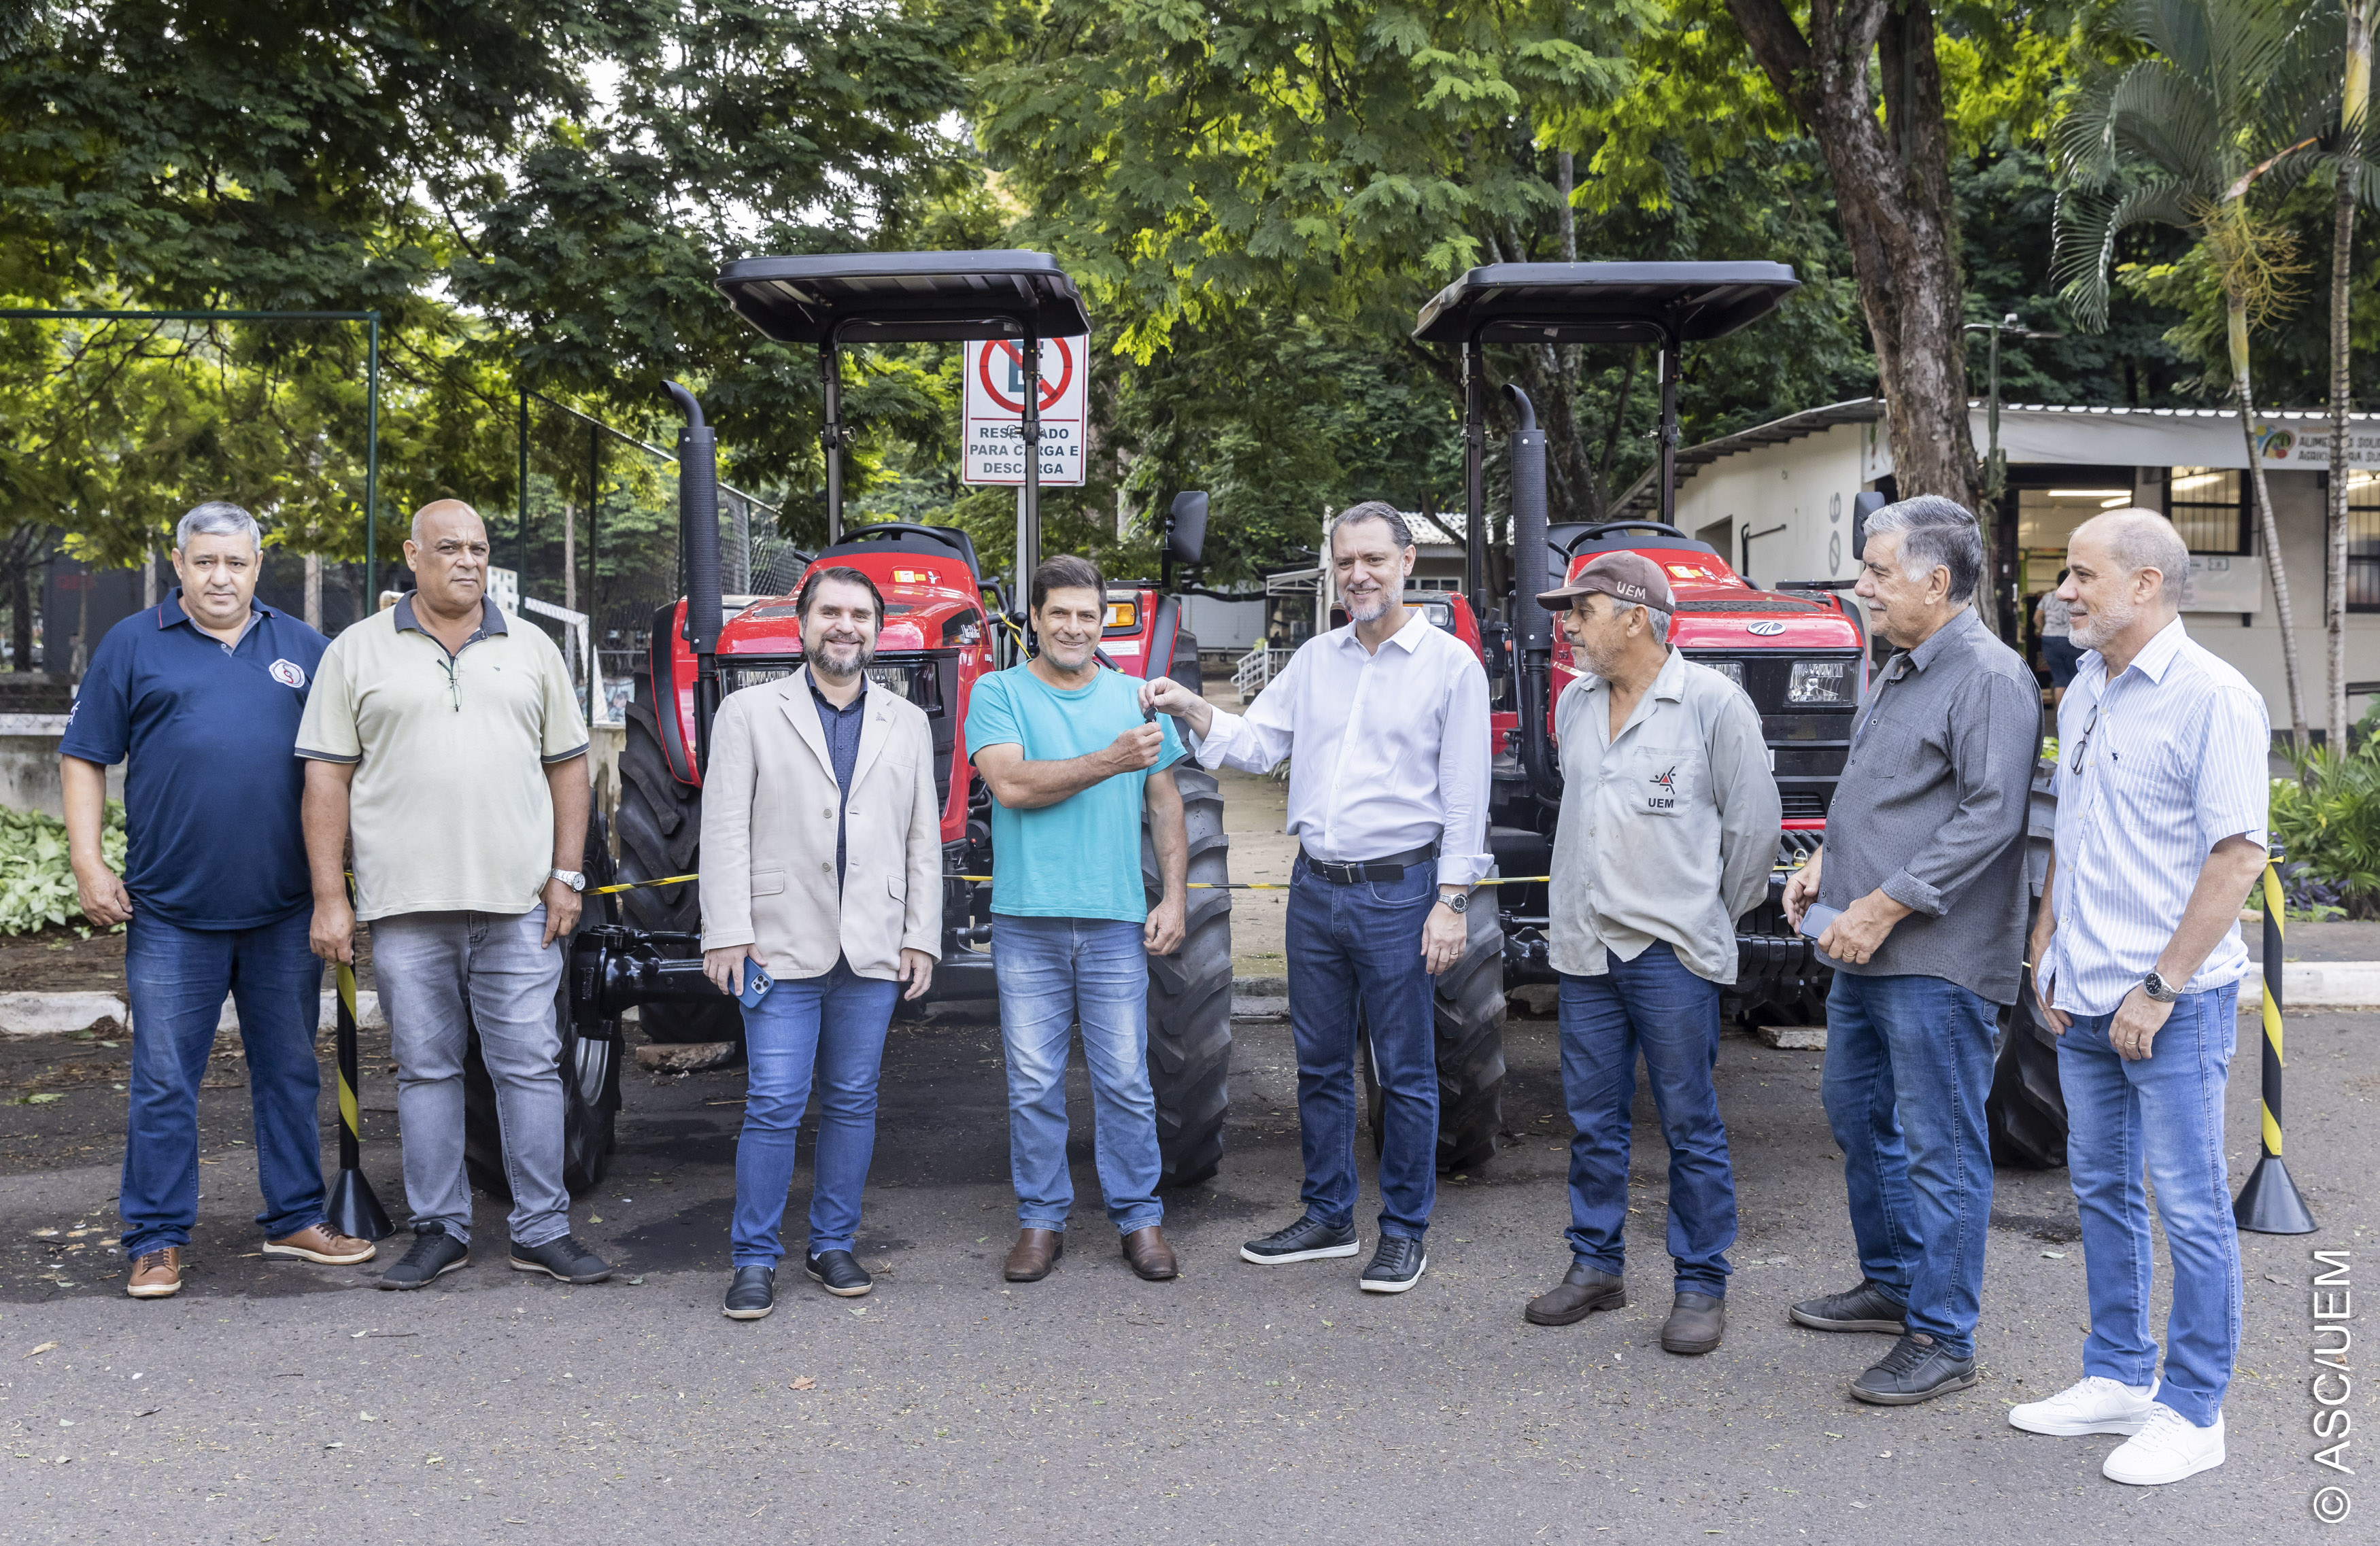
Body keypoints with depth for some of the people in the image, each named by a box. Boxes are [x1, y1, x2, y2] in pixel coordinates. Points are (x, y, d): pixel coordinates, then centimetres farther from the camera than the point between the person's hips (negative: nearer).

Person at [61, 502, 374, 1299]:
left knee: (290, 1073, 11)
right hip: (171, 911, -2)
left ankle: (296, 1218, 22)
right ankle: (156, 1239, 11)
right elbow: (83, 758, 5)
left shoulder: (302, 647, 11)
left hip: (285, 909, 2)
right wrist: (88, 863, -5)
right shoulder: (134, 645, 5)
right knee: (163, 1082, 2)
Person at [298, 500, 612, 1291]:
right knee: (426, 1070, 7)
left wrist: (567, 876, 3)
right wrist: (329, 896, -4)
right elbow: (327, 776, 2)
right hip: (406, 905, -1)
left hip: (517, 902, 1)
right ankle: (440, 1231, 18)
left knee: (530, 1066, 2)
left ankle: (543, 1231, 11)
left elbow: (567, 765, 12)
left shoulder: (531, 649, 11)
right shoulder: (358, 652, 5)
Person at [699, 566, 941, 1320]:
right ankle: (755, 1259, 6)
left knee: (852, 1103, 9)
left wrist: (922, 937, 5)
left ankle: (833, 1245, 21)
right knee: (774, 1107, -4)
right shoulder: (749, 713, 4)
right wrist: (727, 932, -8)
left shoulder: (907, 723, 12)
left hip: (874, 948, 3)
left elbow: (924, 839, 12)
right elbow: (725, 830, -1)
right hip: (783, 945, -3)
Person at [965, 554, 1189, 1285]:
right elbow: (1011, 784, -14)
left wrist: (1175, 896, 5)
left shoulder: (1135, 697, 10)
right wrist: (1109, 761, -19)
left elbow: (1164, 802, 13)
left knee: (1126, 1081, 4)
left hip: (1116, 922, 1)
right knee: (1033, 1084, 5)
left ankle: (1140, 1218, 16)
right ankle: (1041, 1220, 18)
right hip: (1026, 922, -1)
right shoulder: (999, 693, 2)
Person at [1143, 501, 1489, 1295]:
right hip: (1315, 886, 5)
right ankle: (1328, 1218, 26)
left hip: (1398, 889, -5)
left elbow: (1465, 796, -6)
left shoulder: (1451, 664, -4)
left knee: (1404, 1071, 3)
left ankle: (1405, 1230, 16)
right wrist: (1190, 708, -9)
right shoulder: (1316, 659, 10)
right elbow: (1255, 743, 8)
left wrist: (1451, 900, -11)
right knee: (1320, 1064, 13)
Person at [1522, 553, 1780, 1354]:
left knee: (1691, 1126, 2)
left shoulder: (1712, 703, -8)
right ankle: (1595, 1266, 24)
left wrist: (1715, 913, 5)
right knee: (1593, 1120, 12)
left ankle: (1701, 1286, 12)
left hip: (1671, 952, -6)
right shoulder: (1575, 704, 11)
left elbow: (1754, 822, -3)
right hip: (1585, 947, 6)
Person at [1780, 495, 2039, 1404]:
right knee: (1858, 1116, 20)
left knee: (1939, 1147, -3)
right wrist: (1825, 862, 10)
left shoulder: (1989, 679, -15)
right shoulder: (1899, 670, 15)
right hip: (1866, 952, 10)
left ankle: (1941, 1339, 6)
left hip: (1938, 961, -10)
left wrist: (1884, 905, -22)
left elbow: (1990, 818, -23)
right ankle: (1892, 1282, 36)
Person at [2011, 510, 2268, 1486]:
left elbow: (2238, 854, -17)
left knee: (2190, 1205, 2)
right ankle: (2119, 1377, 29)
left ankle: (2192, 1413, 13)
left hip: (2172, 1002, -8)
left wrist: (2159, 988, -18)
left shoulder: (2212, 698, -14)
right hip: (2084, 999, 8)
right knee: (2102, 1191, 16)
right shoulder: (2084, 693, 11)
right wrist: (2048, 949, 12)